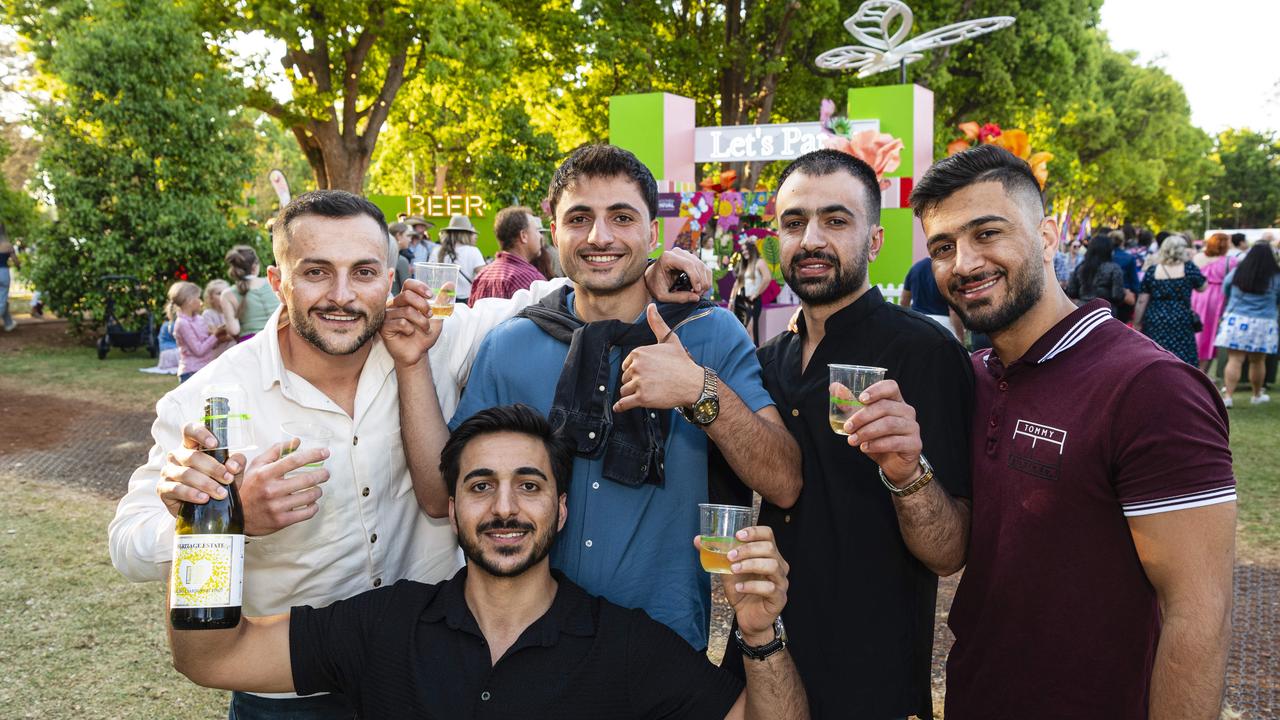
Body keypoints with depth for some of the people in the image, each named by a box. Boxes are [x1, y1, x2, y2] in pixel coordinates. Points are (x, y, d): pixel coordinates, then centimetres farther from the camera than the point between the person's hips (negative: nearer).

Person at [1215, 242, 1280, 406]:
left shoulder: (1236, 273, -5)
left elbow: (1225, 289, 12)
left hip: (1236, 321, 0)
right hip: (1262, 324, 0)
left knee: (1234, 360, -2)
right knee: (1258, 362, 14)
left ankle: (1228, 396, -11)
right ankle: (1257, 395, 30)